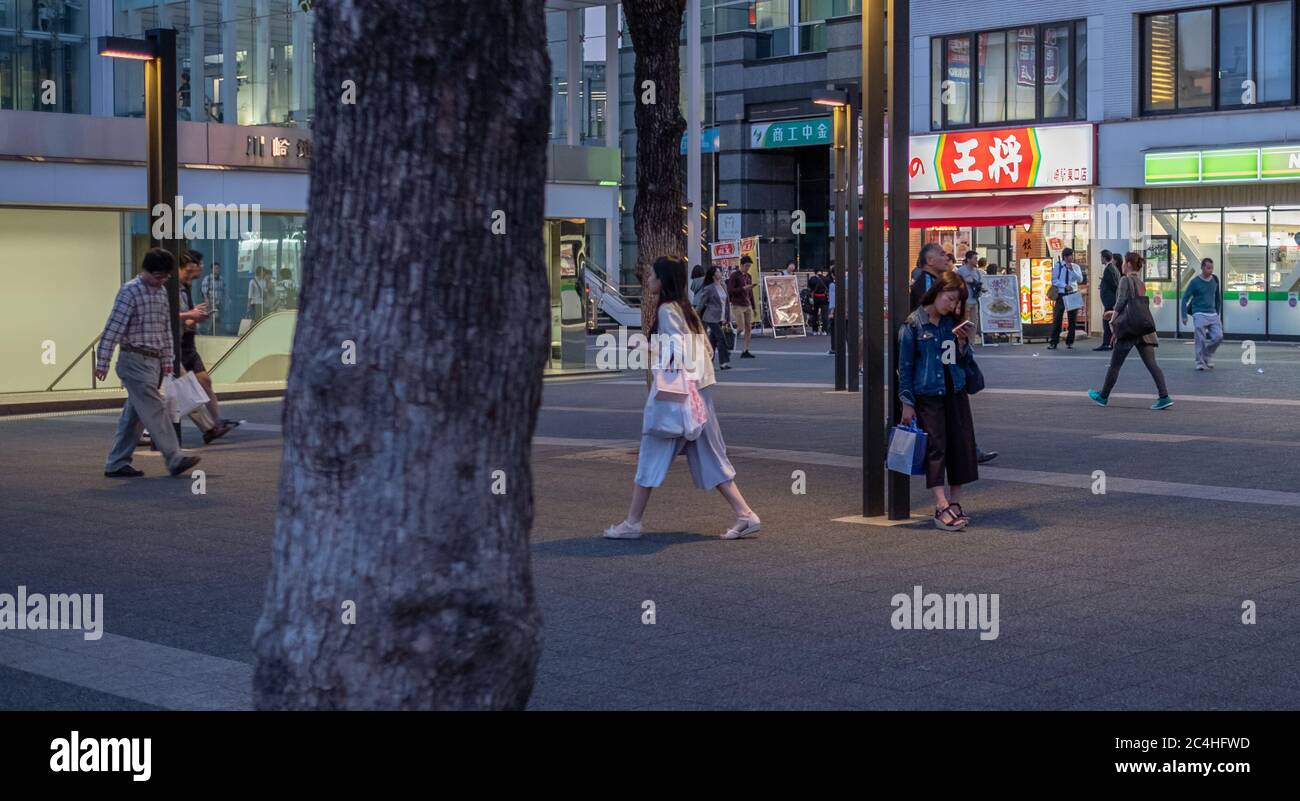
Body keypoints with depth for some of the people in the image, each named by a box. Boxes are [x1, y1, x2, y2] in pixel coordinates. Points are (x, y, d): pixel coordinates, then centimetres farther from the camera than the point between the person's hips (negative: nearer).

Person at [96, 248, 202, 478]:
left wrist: (167, 360, 16)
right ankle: (175, 459, -14)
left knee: (134, 415, 9)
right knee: (155, 410, -11)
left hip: (154, 361, 8)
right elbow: (113, 328, -13)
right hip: (135, 360, -8)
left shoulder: (162, 291, 13)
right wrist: (102, 363, -15)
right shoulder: (130, 291, -10)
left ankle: (116, 464, 14)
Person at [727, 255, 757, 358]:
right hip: (738, 306, -6)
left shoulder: (749, 276, 16)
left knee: (749, 329, 0)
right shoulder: (734, 275, -4)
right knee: (741, 329, -11)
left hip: (748, 306, 7)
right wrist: (743, 288, -19)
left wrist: (753, 307, 19)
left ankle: (745, 351, 3)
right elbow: (730, 291, -11)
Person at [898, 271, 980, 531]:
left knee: (962, 446, 2)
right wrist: (907, 402, -8)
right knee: (935, 447, -10)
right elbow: (905, 365, -4)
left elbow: (965, 361, 14)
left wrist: (963, 342, -6)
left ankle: (954, 503, 12)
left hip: (955, 392, 6)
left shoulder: (952, 322, 11)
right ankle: (942, 508, -13)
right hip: (927, 395, -6)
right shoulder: (914, 324, -5)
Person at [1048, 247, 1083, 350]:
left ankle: (1070, 342, 14)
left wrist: (1072, 270, -20)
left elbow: (1080, 279, -9)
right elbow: (1054, 280, -5)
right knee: (1057, 318, -5)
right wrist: (1065, 286, -17)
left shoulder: (1075, 267, 4)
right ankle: (1054, 342, 0)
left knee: (1072, 319, 5)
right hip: (1061, 295, -2)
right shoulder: (1058, 266, -1)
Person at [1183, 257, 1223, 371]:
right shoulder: (1195, 282, -4)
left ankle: (1208, 357, 17)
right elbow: (1185, 299, -3)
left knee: (1218, 337, -5)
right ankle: (1200, 363, 3)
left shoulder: (1215, 280, 9)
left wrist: (1218, 313, 21)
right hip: (1200, 314, -4)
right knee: (1201, 340, -8)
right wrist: (1184, 316, -10)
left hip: (1213, 314, 4)